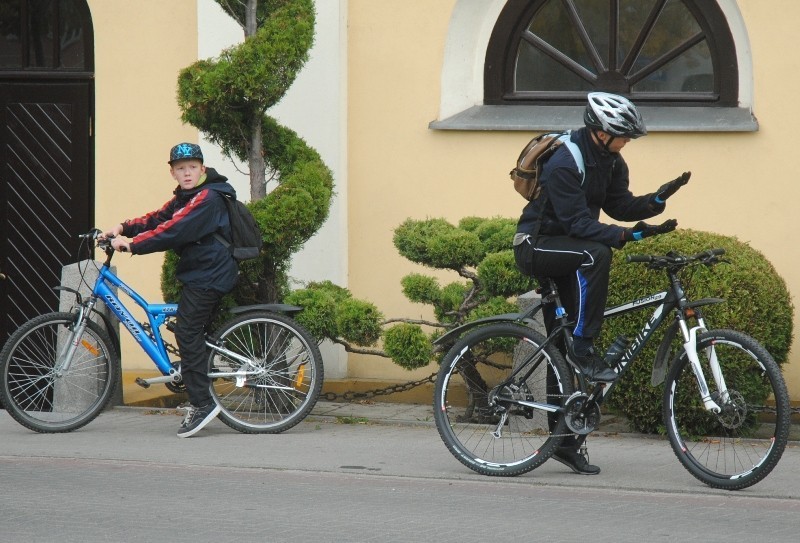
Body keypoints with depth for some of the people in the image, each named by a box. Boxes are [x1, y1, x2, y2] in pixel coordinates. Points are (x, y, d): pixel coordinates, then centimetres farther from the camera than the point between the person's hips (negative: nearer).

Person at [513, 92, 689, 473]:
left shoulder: (610, 162, 3)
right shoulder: (564, 163, -24)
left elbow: (618, 205, 2)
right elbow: (577, 223, -29)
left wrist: (656, 200, -15)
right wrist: (625, 235, -38)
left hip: (566, 250, 8)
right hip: (537, 246, -8)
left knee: (564, 348, 5)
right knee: (596, 254, -36)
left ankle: (564, 442, 7)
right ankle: (583, 348, -29)